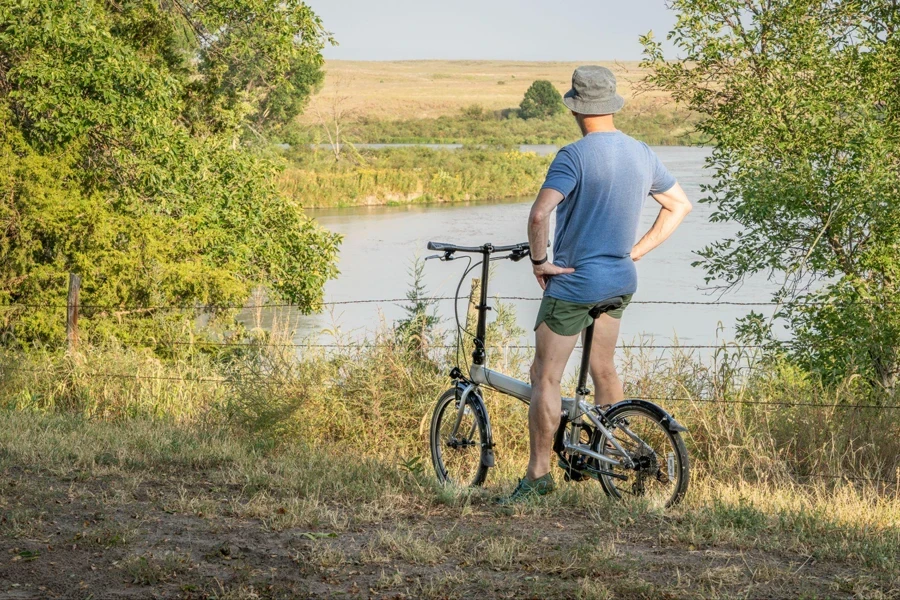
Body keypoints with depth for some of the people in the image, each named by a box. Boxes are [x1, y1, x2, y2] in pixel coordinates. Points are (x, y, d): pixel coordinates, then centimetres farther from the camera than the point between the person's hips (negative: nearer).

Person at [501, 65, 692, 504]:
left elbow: (539, 214, -30)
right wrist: (637, 251, 14)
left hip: (573, 282, -7)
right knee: (603, 370, 21)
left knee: (545, 377, 0)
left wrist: (539, 261, -15)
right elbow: (680, 205, 16)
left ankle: (538, 475, 1)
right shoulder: (641, 154, 4)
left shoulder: (575, 156, -18)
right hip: (620, 281, 7)